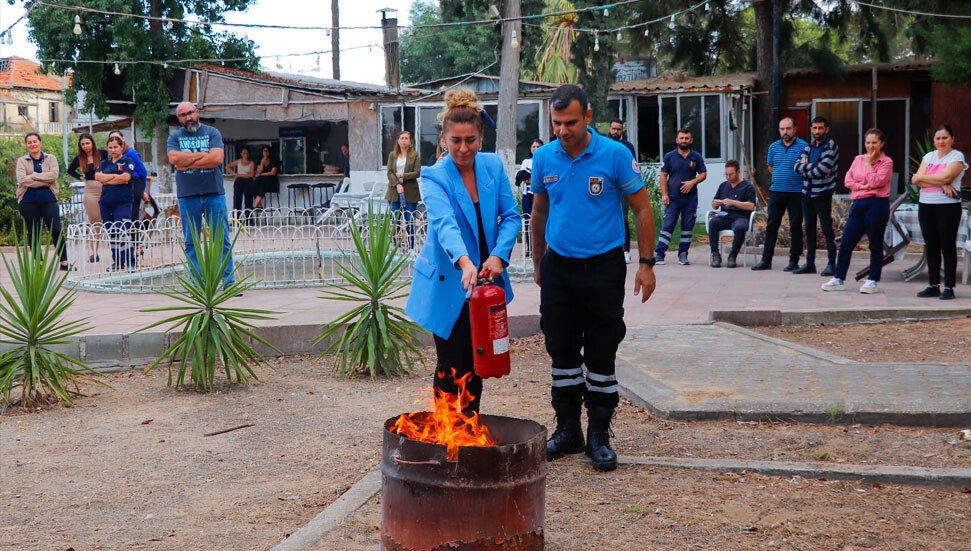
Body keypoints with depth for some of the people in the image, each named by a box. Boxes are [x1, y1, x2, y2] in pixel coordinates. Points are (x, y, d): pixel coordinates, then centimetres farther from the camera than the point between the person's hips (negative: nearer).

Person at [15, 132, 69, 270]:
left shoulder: (51, 159, 10)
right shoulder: (22, 161, 7)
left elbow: (54, 174, -9)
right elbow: (22, 180, -9)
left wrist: (33, 176, -12)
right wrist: (44, 182, -12)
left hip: (48, 200, 0)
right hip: (28, 201, 0)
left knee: (56, 230, -8)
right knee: (33, 232, 4)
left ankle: (64, 262, -2)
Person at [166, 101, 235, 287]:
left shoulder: (212, 133, 7)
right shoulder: (174, 137, 10)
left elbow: (217, 158, -10)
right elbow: (174, 158, -9)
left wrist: (187, 163, -8)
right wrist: (203, 154, -8)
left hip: (214, 193, -1)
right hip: (187, 196, 1)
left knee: (222, 241, -1)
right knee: (191, 243, 3)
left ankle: (229, 282, 3)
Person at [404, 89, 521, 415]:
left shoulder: (493, 165, 0)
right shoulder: (435, 177, -14)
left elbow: (511, 216, -1)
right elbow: (444, 223, -31)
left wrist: (499, 255, -18)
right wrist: (464, 261, -49)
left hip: (484, 279, 4)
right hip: (449, 283, -4)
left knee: (476, 363, 14)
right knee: (451, 365, -2)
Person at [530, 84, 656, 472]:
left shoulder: (615, 155, -9)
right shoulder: (543, 157, 2)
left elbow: (642, 209, -2)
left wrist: (646, 264, -6)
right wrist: (537, 263, 18)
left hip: (603, 267, -3)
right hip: (558, 266, 3)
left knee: (601, 355, 3)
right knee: (562, 352, 8)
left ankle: (599, 435, 14)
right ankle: (568, 430, 21)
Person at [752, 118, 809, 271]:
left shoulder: (803, 146, -3)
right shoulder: (774, 147, 10)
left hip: (796, 193, -4)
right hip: (776, 191, 4)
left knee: (796, 226, 1)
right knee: (771, 225, 4)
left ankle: (794, 261, 8)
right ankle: (766, 260, 9)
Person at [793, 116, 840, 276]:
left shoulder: (831, 146, -6)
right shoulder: (809, 147, 13)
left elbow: (823, 169, -19)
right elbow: (797, 167, 0)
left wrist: (806, 167, -5)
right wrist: (814, 166, -14)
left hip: (822, 193, -6)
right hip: (807, 193, 6)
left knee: (827, 229, -4)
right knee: (809, 229, 10)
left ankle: (831, 264, 0)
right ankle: (810, 264, 17)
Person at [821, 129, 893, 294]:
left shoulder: (886, 162, -2)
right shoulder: (858, 159, 14)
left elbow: (875, 182, -14)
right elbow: (847, 180, 7)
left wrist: (869, 164, -5)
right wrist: (861, 186, -9)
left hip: (877, 205, -5)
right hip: (858, 204, 5)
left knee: (875, 245, 3)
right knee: (846, 243, 4)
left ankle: (873, 281, 11)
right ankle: (838, 279, 11)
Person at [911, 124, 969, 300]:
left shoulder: (957, 157, 0)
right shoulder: (929, 157, 14)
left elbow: (945, 177, -16)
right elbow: (916, 180, 0)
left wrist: (922, 177, -4)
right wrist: (941, 184, -11)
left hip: (948, 206, -5)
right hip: (926, 206, 5)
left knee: (948, 246, -4)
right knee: (931, 247, 7)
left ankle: (949, 287, -1)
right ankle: (933, 285, 13)